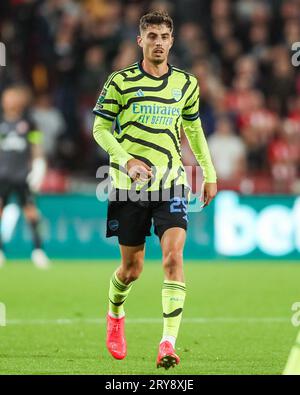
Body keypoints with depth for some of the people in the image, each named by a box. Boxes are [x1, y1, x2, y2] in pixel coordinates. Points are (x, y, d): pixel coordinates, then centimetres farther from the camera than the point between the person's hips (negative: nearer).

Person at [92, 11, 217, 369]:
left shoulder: (186, 84, 6)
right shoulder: (120, 82, -3)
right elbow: (100, 128, 0)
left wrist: (210, 174, 19)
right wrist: (126, 160, -15)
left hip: (170, 182, 1)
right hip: (129, 184, -1)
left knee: (173, 255, -18)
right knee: (132, 266, 7)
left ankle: (168, 343, -21)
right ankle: (115, 317, 40)